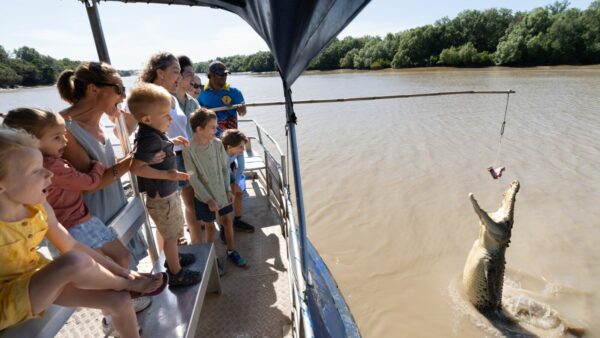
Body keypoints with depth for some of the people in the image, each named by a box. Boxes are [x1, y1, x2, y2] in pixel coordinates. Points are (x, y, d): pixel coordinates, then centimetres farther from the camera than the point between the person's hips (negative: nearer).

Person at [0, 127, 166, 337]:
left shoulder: (39, 207, -7)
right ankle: (128, 286, -6)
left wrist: (123, 272, -2)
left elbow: (73, 246, 1)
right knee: (75, 262, -33)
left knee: (118, 300, -6)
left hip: (39, 281, 6)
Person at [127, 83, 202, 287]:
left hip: (167, 193, 10)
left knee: (173, 232, 27)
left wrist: (172, 142, 11)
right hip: (161, 197, -10)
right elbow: (136, 167, -33)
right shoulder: (150, 138, -27)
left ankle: (173, 258, 49)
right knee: (171, 235, 7)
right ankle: (176, 275, 24)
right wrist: (168, 174, -32)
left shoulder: (152, 133, 3)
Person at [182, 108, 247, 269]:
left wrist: (228, 190, -2)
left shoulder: (218, 144, -8)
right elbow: (193, 179, -16)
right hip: (204, 196, -4)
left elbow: (225, 168, 1)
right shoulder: (189, 150, -19)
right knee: (210, 226, 10)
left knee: (227, 220, 14)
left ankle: (231, 250, 36)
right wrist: (208, 199, -16)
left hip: (221, 192, 4)